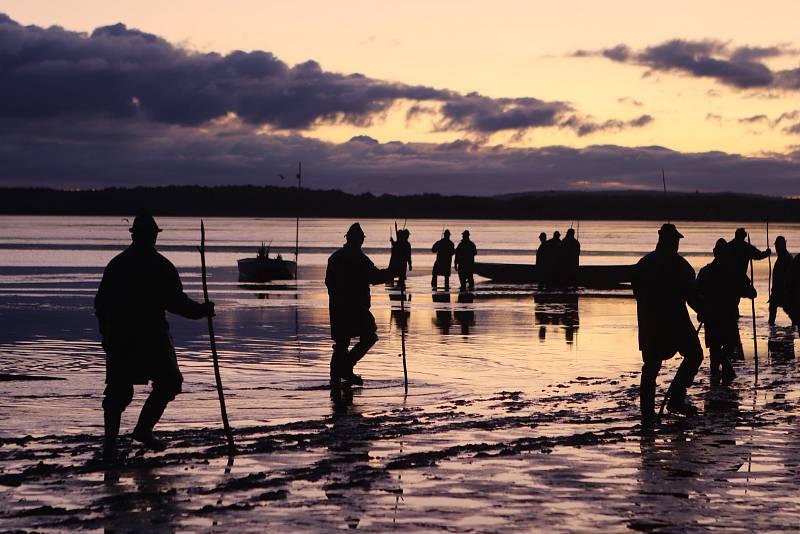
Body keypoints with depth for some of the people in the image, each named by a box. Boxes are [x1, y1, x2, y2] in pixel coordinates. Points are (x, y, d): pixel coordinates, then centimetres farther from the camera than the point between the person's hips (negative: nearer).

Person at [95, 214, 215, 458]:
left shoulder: (115, 264, 8)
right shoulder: (160, 266, -6)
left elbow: (100, 303, 9)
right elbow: (176, 302, -11)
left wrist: (107, 333, 19)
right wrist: (201, 310, 4)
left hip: (118, 338, 5)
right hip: (152, 337, -4)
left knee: (118, 390, 9)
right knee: (168, 382, 10)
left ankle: (110, 441, 0)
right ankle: (143, 429, -1)